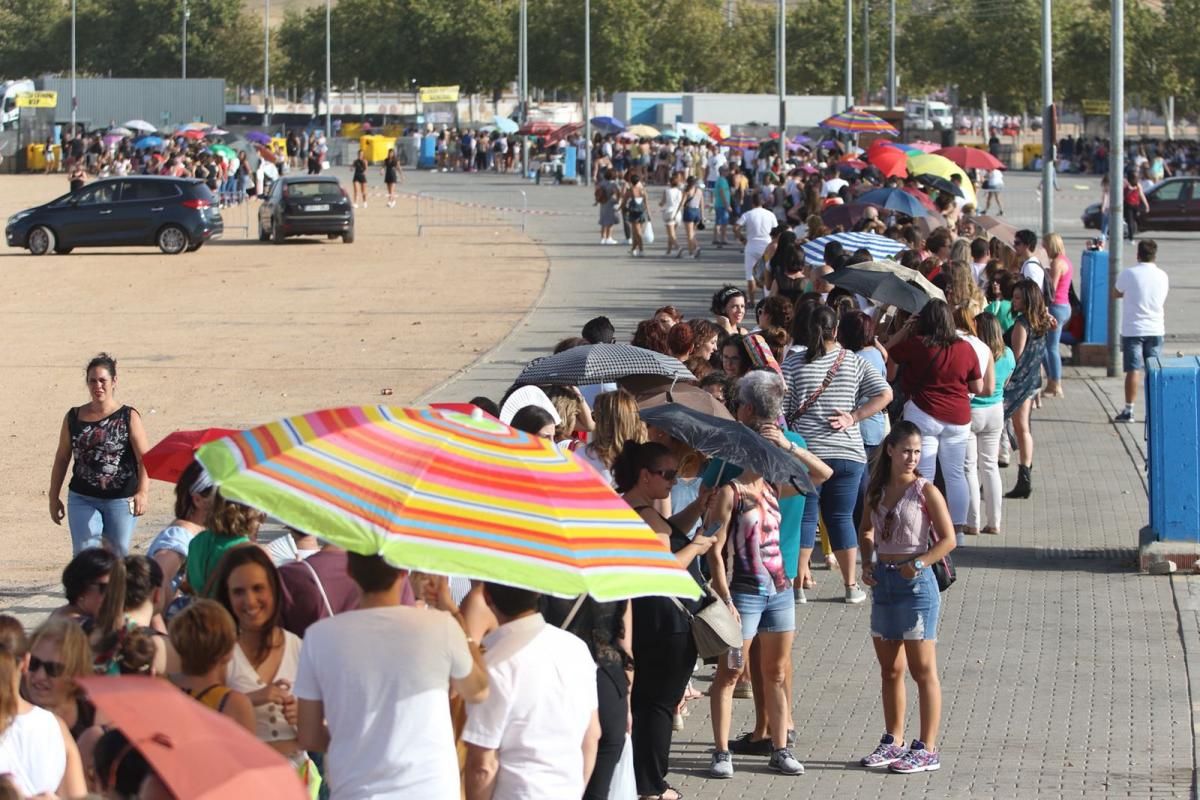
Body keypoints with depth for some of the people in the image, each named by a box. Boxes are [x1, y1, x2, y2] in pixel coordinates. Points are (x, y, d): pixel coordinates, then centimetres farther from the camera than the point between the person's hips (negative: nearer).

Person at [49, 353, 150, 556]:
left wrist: (142, 492, -27)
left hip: (121, 500, -1)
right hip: (82, 500, 1)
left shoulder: (129, 418, -3)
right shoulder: (73, 418, 5)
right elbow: (62, 459, 13)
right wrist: (54, 497, 12)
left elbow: (144, 458, -12)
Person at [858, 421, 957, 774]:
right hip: (883, 582, 7)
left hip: (915, 584, -7)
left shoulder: (925, 491, -9)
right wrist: (868, 563, 6)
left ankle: (927, 750, 0)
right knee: (890, 670, 15)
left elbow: (948, 539, -11)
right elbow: (867, 531, 21)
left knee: (923, 670, -3)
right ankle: (893, 742, 26)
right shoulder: (878, 491, 8)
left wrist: (919, 563, -19)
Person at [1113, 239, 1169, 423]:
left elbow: (1116, 293, 6)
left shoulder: (1128, 274, -9)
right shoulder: (1162, 276, 1)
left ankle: (1128, 410, -4)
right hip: (1156, 330, 3)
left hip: (1132, 329, -3)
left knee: (1133, 370, -2)